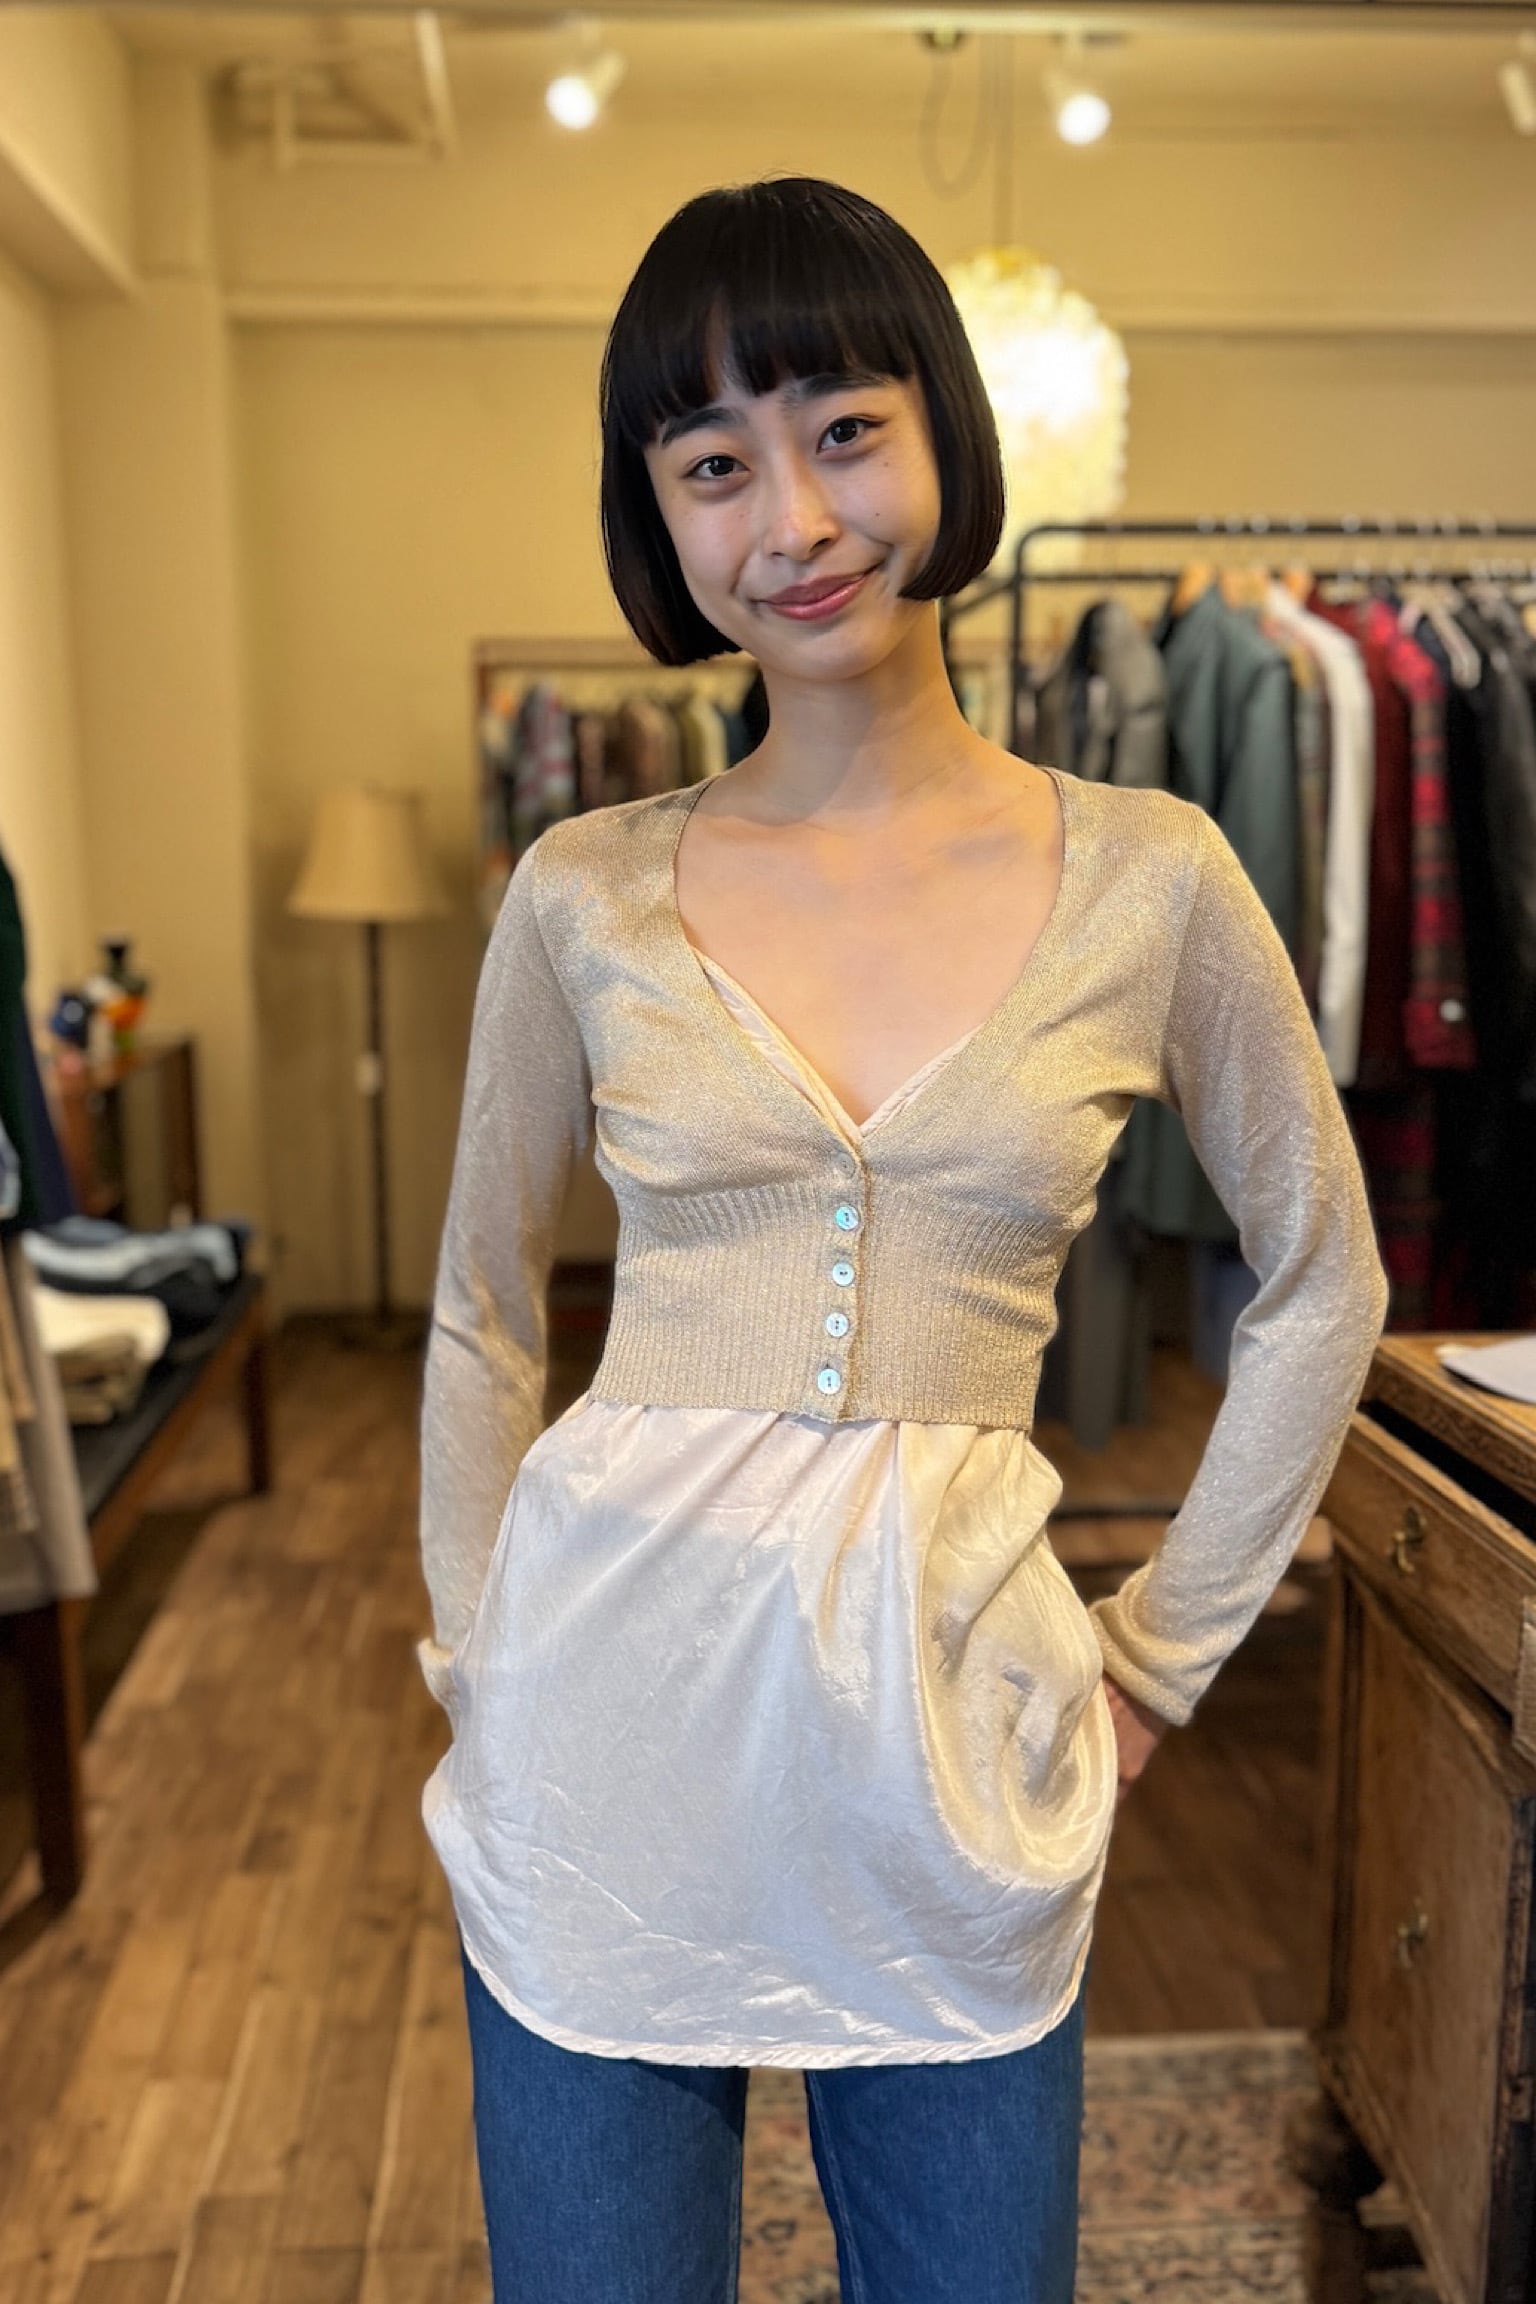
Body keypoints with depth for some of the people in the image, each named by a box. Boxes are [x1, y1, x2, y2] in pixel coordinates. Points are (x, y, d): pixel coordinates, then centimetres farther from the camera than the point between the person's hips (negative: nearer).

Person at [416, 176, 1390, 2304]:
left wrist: (1163, 1651, 6)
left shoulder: (1149, 877, -3)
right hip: (610, 1730, 1)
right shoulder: (585, 896, -2)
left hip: (952, 1730, 0)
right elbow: (483, 1317, 9)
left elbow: (1323, 1289, 7)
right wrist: (480, 1659, 7)